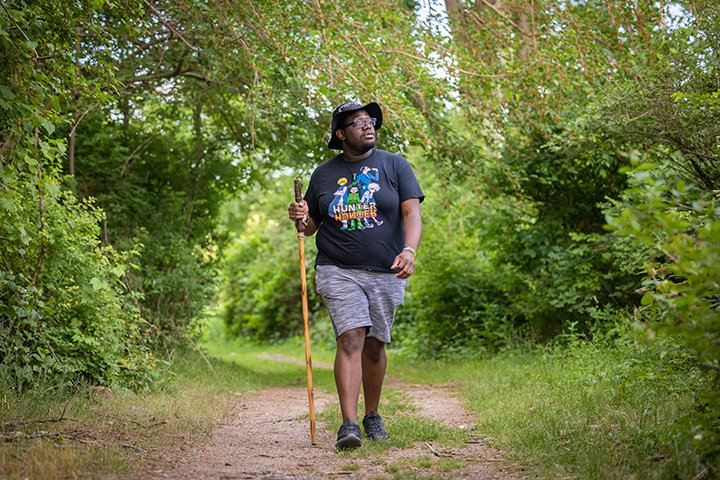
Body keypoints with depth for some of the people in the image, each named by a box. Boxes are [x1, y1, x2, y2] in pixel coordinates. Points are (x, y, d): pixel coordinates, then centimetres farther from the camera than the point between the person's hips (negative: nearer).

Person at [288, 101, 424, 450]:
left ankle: (372, 415, 25)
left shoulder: (394, 166, 5)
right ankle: (349, 423, -19)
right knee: (350, 339, -15)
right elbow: (311, 227, 17)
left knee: (374, 345, 8)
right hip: (338, 271, 0)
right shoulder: (323, 174, 10)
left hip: (386, 273, 0)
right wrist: (301, 218, -7)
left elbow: (412, 213, -5)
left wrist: (409, 250, -23)